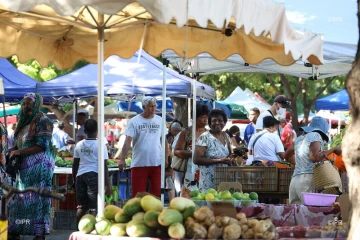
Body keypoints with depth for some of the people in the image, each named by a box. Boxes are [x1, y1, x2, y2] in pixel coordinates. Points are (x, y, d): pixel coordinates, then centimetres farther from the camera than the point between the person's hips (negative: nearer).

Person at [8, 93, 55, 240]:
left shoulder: (42, 121, -8)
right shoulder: (24, 122, 17)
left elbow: (42, 146, -16)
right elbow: (19, 144, 23)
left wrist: (19, 152, -15)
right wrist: (12, 150, 1)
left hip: (39, 166, -8)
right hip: (24, 167, 8)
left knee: (37, 200, -8)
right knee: (18, 199, 7)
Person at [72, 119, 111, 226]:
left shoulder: (79, 145, 9)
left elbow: (75, 164, 12)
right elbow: (104, 166, -7)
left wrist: (74, 180, 22)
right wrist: (107, 185, -5)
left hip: (80, 175, 4)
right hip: (94, 176, -4)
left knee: (81, 207, 12)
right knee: (94, 207, -1)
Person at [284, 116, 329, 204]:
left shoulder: (300, 138, 23)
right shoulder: (315, 136, 2)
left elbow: (287, 155, 36)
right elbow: (314, 157, -13)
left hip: (294, 179, 7)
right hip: (308, 178, -7)